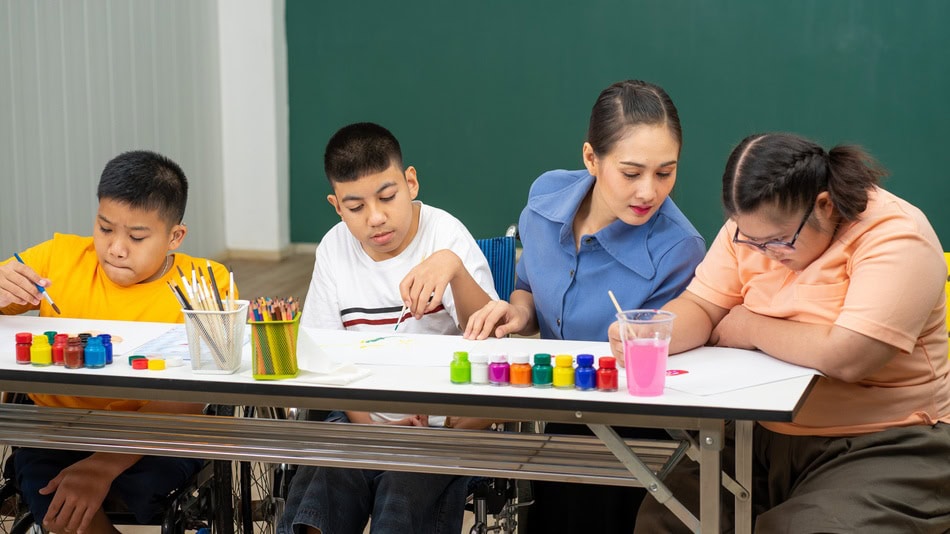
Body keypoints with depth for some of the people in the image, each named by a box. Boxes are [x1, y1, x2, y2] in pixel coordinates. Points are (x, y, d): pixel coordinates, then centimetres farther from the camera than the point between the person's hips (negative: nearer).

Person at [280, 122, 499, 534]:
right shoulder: (334, 249, 5)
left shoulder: (445, 234, -6)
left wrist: (454, 267, -37)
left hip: (444, 425, -3)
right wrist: (368, 424, -8)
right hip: (369, 417, 3)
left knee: (405, 497, -30)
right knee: (318, 483, -25)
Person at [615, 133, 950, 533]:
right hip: (762, 438, 6)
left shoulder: (895, 237, -18)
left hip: (882, 450, -5)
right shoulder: (755, 226, 3)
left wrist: (751, 327, -12)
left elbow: (845, 356, -28)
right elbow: (699, 308, 2)